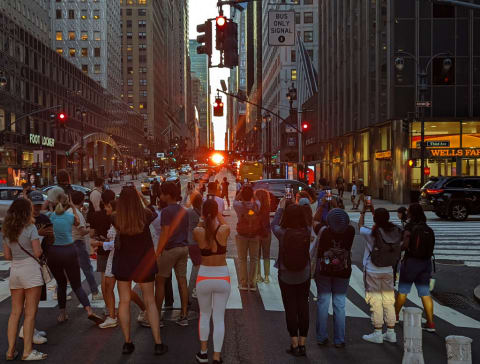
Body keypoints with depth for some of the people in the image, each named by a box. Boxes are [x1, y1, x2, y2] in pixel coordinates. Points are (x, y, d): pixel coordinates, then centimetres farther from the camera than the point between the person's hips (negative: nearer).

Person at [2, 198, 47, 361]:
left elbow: (7, 256, 12)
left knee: (15, 312, 13)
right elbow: (38, 253, -11)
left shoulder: (6, 230, 9)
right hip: (30, 270, -6)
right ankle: (27, 352, 3)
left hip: (15, 271, 6)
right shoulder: (30, 228, -10)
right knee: (30, 313, 0)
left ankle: (11, 351, 15)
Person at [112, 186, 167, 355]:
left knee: (124, 301, 13)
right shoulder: (146, 215, -15)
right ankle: (158, 343, 11)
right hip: (144, 263, 0)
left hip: (123, 263, 0)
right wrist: (142, 198, 13)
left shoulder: (117, 219, -15)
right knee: (150, 302, 10)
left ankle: (127, 343, 16)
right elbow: (156, 217, 7)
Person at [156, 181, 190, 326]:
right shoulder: (183, 211, 12)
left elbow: (165, 233, -17)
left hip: (170, 249, -7)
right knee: (182, 281, 8)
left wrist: (157, 253, -15)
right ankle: (184, 316, 11)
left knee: (159, 281, 4)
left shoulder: (167, 211, -13)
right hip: (183, 248, 7)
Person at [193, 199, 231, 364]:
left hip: (204, 278, 1)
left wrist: (203, 218, 15)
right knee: (219, 318, 7)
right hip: (222, 278, -1)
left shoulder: (198, 232, -12)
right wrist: (217, 213, 24)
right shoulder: (225, 230, -12)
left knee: (204, 315, 21)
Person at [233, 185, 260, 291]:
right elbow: (256, 200, 15)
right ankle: (252, 284, 9)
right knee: (253, 259, 9)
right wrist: (250, 191, 7)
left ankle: (243, 283, 9)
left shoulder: (239, 205, -12)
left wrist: (241, 191, 7)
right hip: (255, 235, 1)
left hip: (242, 235, -1)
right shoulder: (256, 205, -8)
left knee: (242, 259, 9)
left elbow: (235, 200, 10)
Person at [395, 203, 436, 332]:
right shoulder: (428, 229, 5)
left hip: (411, 261, -5)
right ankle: (430, 323, 3)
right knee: (425, 293, 6)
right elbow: (431, 247, 6)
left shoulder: (410, 227, -12)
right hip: (426, 262, 5)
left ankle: (395, 315, 24)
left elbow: (405, 245, -18)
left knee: (402, 290, 10)